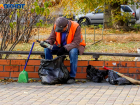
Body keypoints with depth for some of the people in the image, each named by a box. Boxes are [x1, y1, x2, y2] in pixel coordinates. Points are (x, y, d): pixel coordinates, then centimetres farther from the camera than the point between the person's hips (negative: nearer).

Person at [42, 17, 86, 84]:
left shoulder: (76, 27, -24)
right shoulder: (56, 26, -10)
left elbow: (76, 42, -27)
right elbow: (51, 38, -4)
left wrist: (65, 48, -39)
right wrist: (46, 42, -28)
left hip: (74, 46, -4)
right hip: (60, 46, 4)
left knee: (73, 51, -40)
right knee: (47, 49, -19)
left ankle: (72, 76, -29)